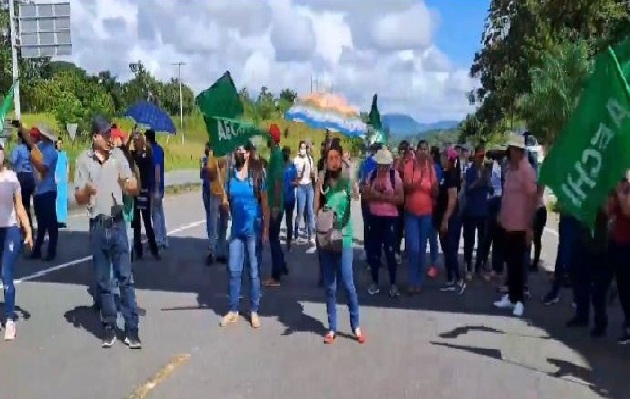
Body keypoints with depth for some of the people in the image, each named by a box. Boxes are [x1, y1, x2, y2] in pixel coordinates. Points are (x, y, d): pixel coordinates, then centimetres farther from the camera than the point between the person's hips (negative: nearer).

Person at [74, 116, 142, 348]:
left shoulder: (118, 155, 2)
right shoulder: (84, 160, -2)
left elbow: (133, 191, 5)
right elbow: (78, 198, 0)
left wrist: (131, 186, -18)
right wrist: (87, 190, -22)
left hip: (118, 224, 0)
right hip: (98, 226, 0)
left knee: (125, 278, 1)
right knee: (103, 281, 8)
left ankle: (132, 330, 4)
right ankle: (109, 329, 18)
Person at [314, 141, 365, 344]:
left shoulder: (346, 182, -4)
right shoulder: (323, 184, 4)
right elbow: (316, 210, 2)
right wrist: (318, 188, -10)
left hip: (344, 239, -3)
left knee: (348, 284, -3)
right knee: (330, 287, 8)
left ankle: (356, 326, 13)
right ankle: (332, 328, 17)